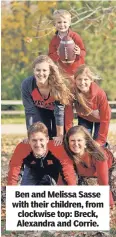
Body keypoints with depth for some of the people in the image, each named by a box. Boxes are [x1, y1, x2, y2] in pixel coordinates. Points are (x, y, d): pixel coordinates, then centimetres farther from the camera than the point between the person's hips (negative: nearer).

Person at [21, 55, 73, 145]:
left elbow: (59, 111, -33)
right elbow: (30, 111, -26)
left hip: (56, 109, -1)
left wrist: (60, 135, -30)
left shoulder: (57, 85, -37)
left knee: (59, 141, -7)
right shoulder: (26, 84, -32)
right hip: (40, 111, 1)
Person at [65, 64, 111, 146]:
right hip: (83, 117, 2)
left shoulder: (100, 94, -38)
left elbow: (105, 119, -28)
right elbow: (69, 115, -25)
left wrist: (100, 141, -25)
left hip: (99, 119, -2)